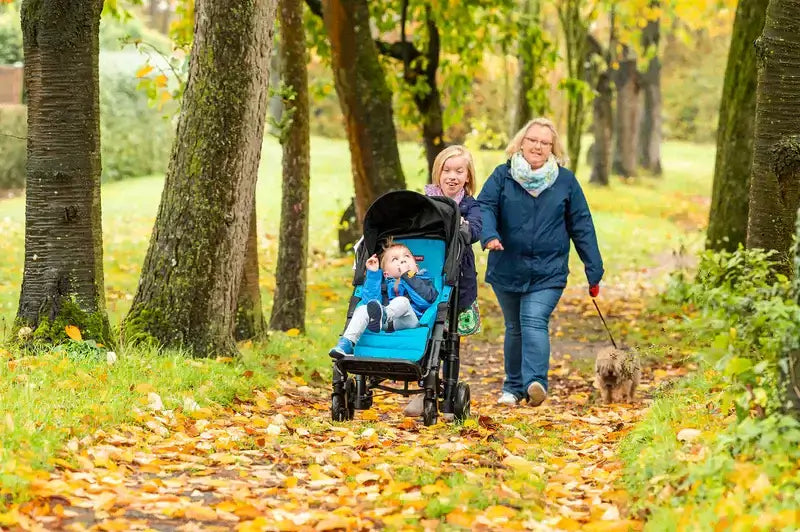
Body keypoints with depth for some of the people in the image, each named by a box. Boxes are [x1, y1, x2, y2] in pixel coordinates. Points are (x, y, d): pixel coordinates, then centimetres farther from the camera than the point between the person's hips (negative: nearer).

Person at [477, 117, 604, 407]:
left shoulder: (565, 181, 4)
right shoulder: (502, 176, 3)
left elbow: (581, 226, 6)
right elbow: (484, 206, -8)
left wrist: (594, 270, 4)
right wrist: (489, 235, -31)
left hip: (548, 272, -2)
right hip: (507, 269, 2)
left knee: (534, 323, -20)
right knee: (514, 329, 12)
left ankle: (535, 381, -32)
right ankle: (513, 387, 23)